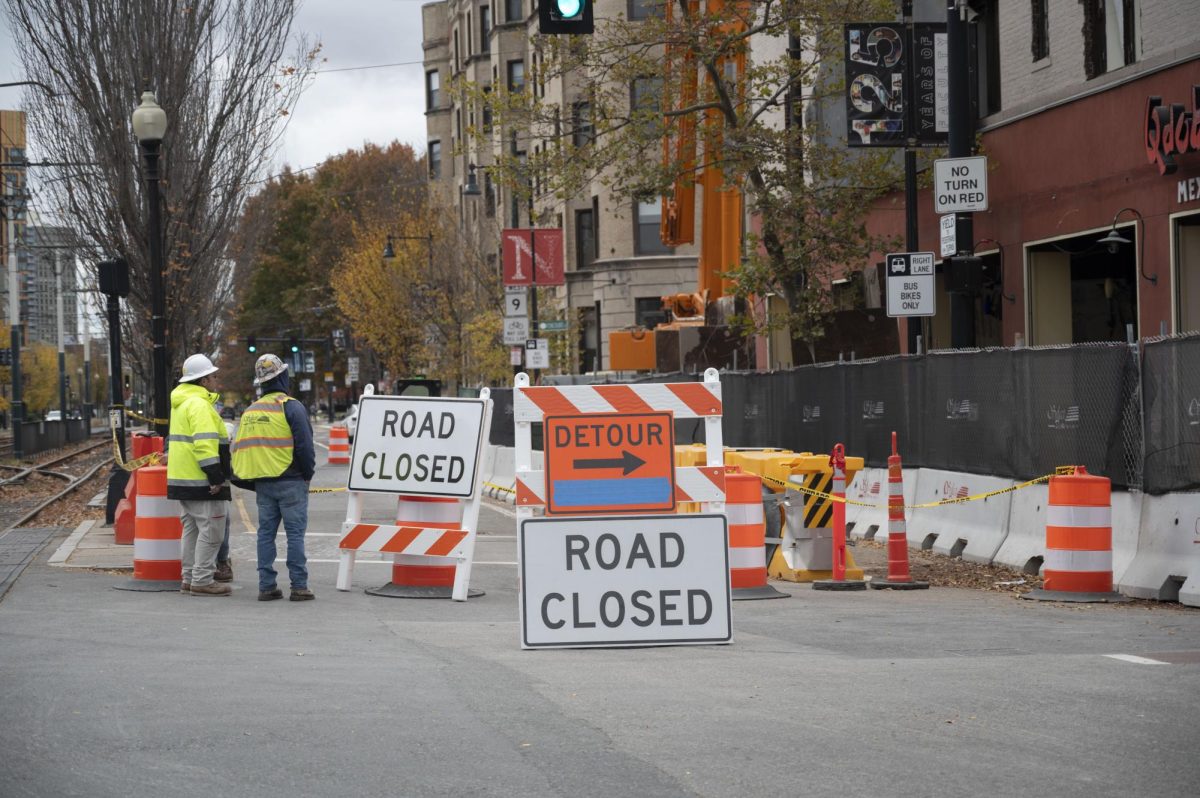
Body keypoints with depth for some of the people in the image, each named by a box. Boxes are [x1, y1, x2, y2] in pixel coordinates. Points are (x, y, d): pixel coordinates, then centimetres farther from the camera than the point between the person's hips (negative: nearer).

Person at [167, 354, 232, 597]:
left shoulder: (181, 402, 18)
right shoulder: (199, 404, -16)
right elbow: (204, 443, -23)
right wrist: (216, 477, -23)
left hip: (181, 478, 10)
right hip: (201, 483, -10)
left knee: (192, 529, 16)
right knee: (210, 531, -7)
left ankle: (189, 578, 20)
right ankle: (202, 581, -8)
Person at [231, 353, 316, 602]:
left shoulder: (249, 411, 13)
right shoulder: (290, 407, -8)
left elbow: (239, 448, 13)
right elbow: (304, 444, -14)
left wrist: (251, 483, 16)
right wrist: (308, 474, 1)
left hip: (261, 482, 6)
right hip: (290, 481, -6)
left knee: (266, 533, 10)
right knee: (295, 533, -3)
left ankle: (266, 586, 9)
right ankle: (299, 586, -5)